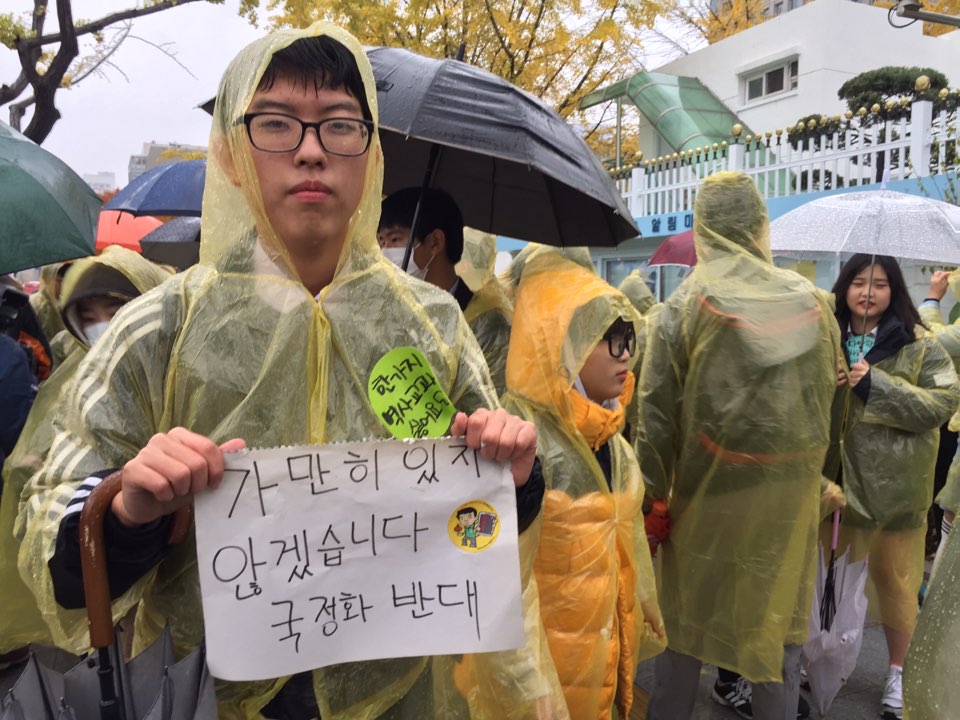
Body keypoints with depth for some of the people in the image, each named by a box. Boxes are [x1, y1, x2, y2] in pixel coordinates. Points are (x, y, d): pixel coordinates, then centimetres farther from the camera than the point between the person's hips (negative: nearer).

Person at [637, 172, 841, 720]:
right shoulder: (814, 304, -1)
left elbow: (656, 415, -11)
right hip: (791, 495, 2)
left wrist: (656, 497, -2)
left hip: (708, 492, -2)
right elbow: (834, 396, 7)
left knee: (688, 621, 14)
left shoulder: (682, 309, -10)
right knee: (780, 625, 16)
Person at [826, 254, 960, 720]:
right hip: (836, 479, 3)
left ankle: (896, 670, 33)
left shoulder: (919, 344, -6)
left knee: (894, 578, 11)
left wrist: (874, 384, -23)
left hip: (896, 484, -3)